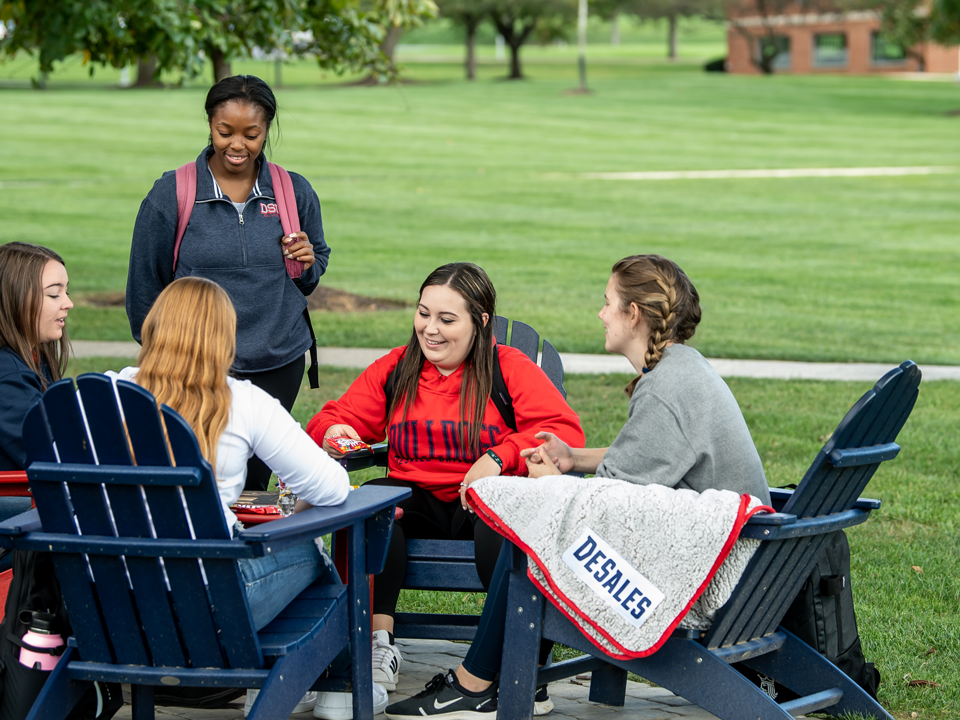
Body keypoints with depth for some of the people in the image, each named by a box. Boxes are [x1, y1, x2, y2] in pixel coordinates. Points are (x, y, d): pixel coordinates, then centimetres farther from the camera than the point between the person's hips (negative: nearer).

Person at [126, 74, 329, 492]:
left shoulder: (294, 192, 5)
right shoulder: (171, 195, -2)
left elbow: (315, 270, 19)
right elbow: (145, 283, 6)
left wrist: (306, 265, -4)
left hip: (278, 364, 3)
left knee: (254, 482, 5)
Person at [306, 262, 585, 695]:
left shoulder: (511, 368, 4)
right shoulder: (394, 368, 14)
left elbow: (565, 431, -8)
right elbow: (335, 419, 15)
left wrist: (499, 457, -22)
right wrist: (334, 433, -11)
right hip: (416, 498, 3)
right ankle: (378, 643, -30)